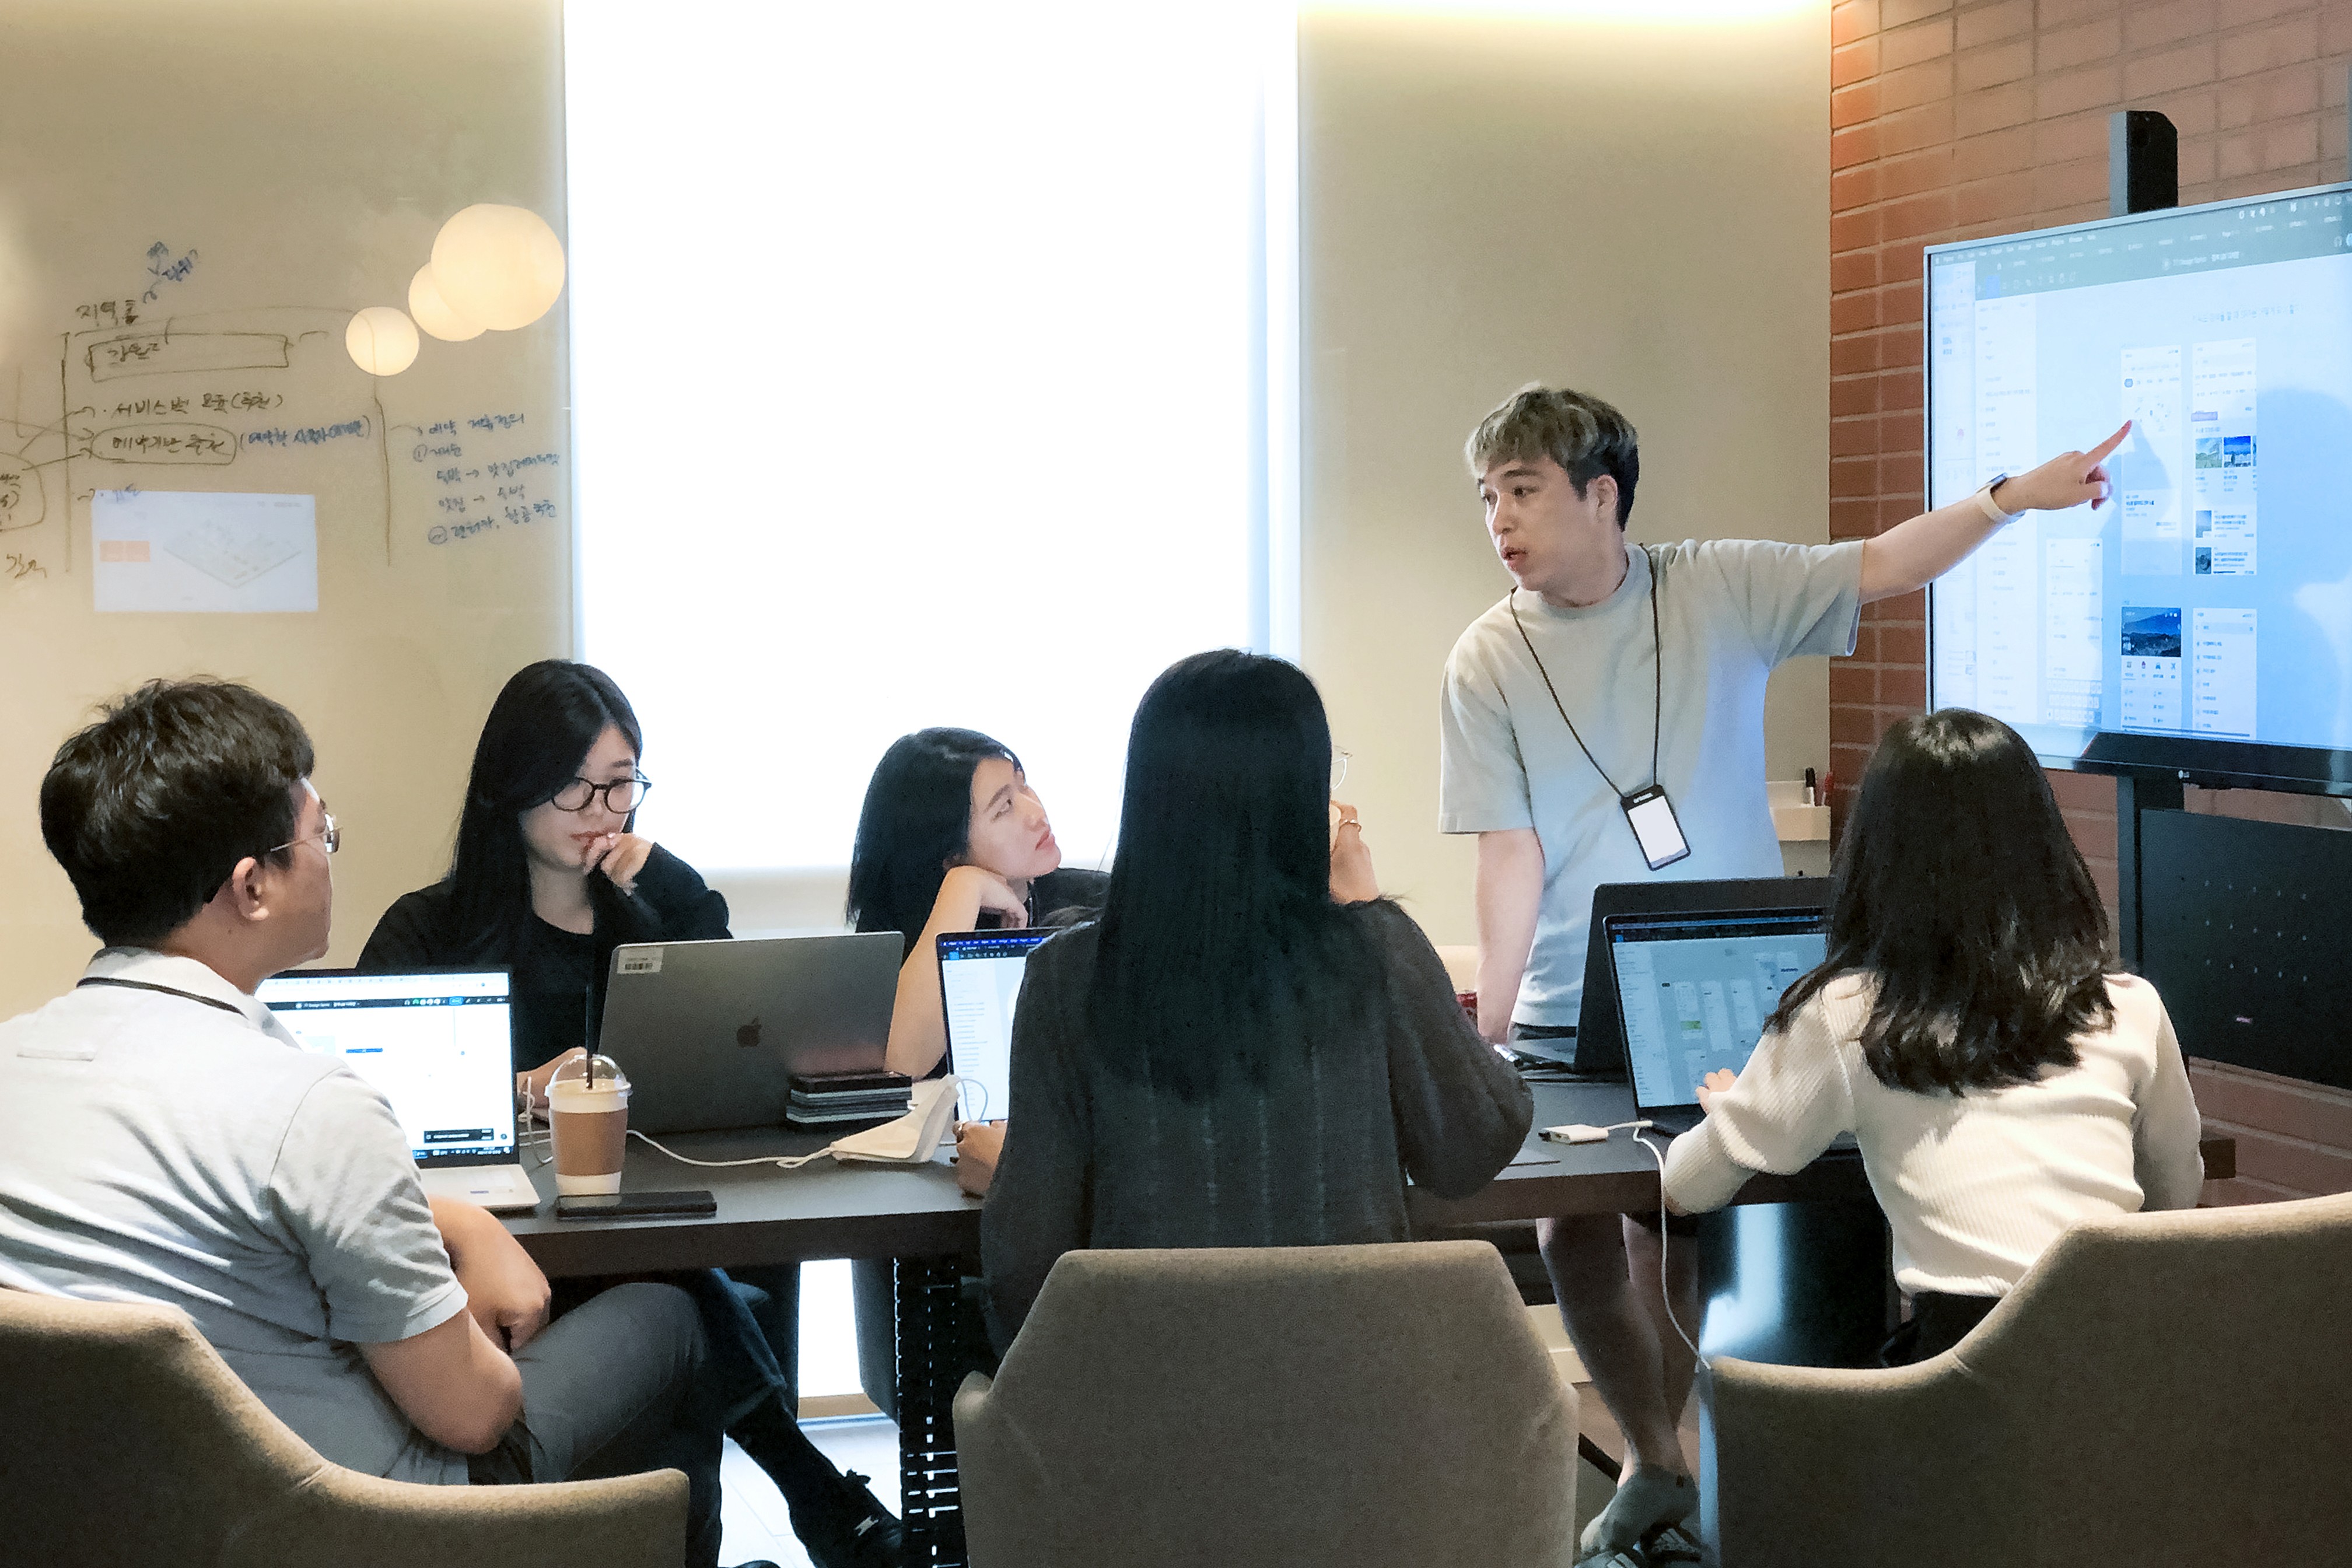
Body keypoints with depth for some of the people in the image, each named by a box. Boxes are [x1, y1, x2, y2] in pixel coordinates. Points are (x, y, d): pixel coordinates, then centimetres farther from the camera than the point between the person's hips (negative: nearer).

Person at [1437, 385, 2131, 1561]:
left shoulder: (1717, 592, 0)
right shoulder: (1488, 664, -2)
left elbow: (1879, 570, -3)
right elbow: (1511, 854, -6)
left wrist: (2009, 497, -17)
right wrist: (1485, 1031, -15)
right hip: (1570, 1022, 1)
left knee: (1670, 1240, -3)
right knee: (1576, 1240, 2)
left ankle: (1677, 1463, 19)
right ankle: (1655, 1467, 24)